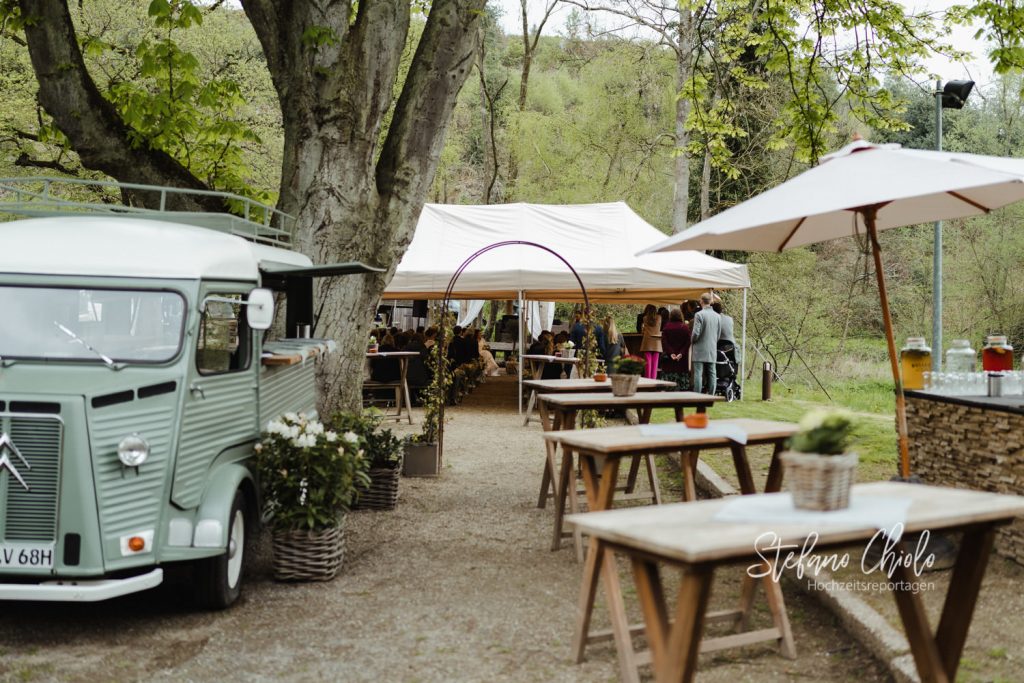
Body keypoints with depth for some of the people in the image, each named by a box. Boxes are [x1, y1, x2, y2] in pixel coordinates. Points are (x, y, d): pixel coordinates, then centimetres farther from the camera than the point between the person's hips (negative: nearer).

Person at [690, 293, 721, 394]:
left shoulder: (699, 315, -12)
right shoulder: (717, 316, 6)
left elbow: (696, 333, -14)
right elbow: (719, 334, 11)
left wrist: (692, 341, 4)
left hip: (700, 350, -5)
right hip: (713, 350, 5)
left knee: (698, 374, -3)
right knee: (712, 374, 8)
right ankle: (711, 396, 9)